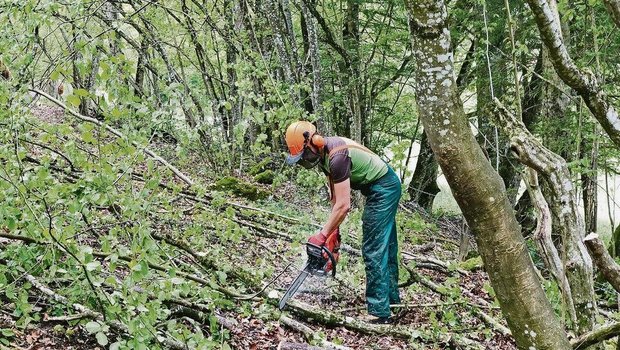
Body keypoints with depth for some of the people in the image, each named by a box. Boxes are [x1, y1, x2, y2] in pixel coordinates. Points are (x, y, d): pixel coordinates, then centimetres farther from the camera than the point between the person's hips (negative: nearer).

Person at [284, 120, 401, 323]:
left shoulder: (336, 156, -29)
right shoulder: (323, 153, 0)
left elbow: (343, 205, -29)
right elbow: (335, 194, 5)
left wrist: (322, 236, -22)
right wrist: (334, 230, 3)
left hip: (382, 188, -10)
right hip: (385, 187, 10)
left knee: (374, 251, -10)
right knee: (386, 246, 19)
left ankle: (379, 312, -8)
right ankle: (391, 297, 32)